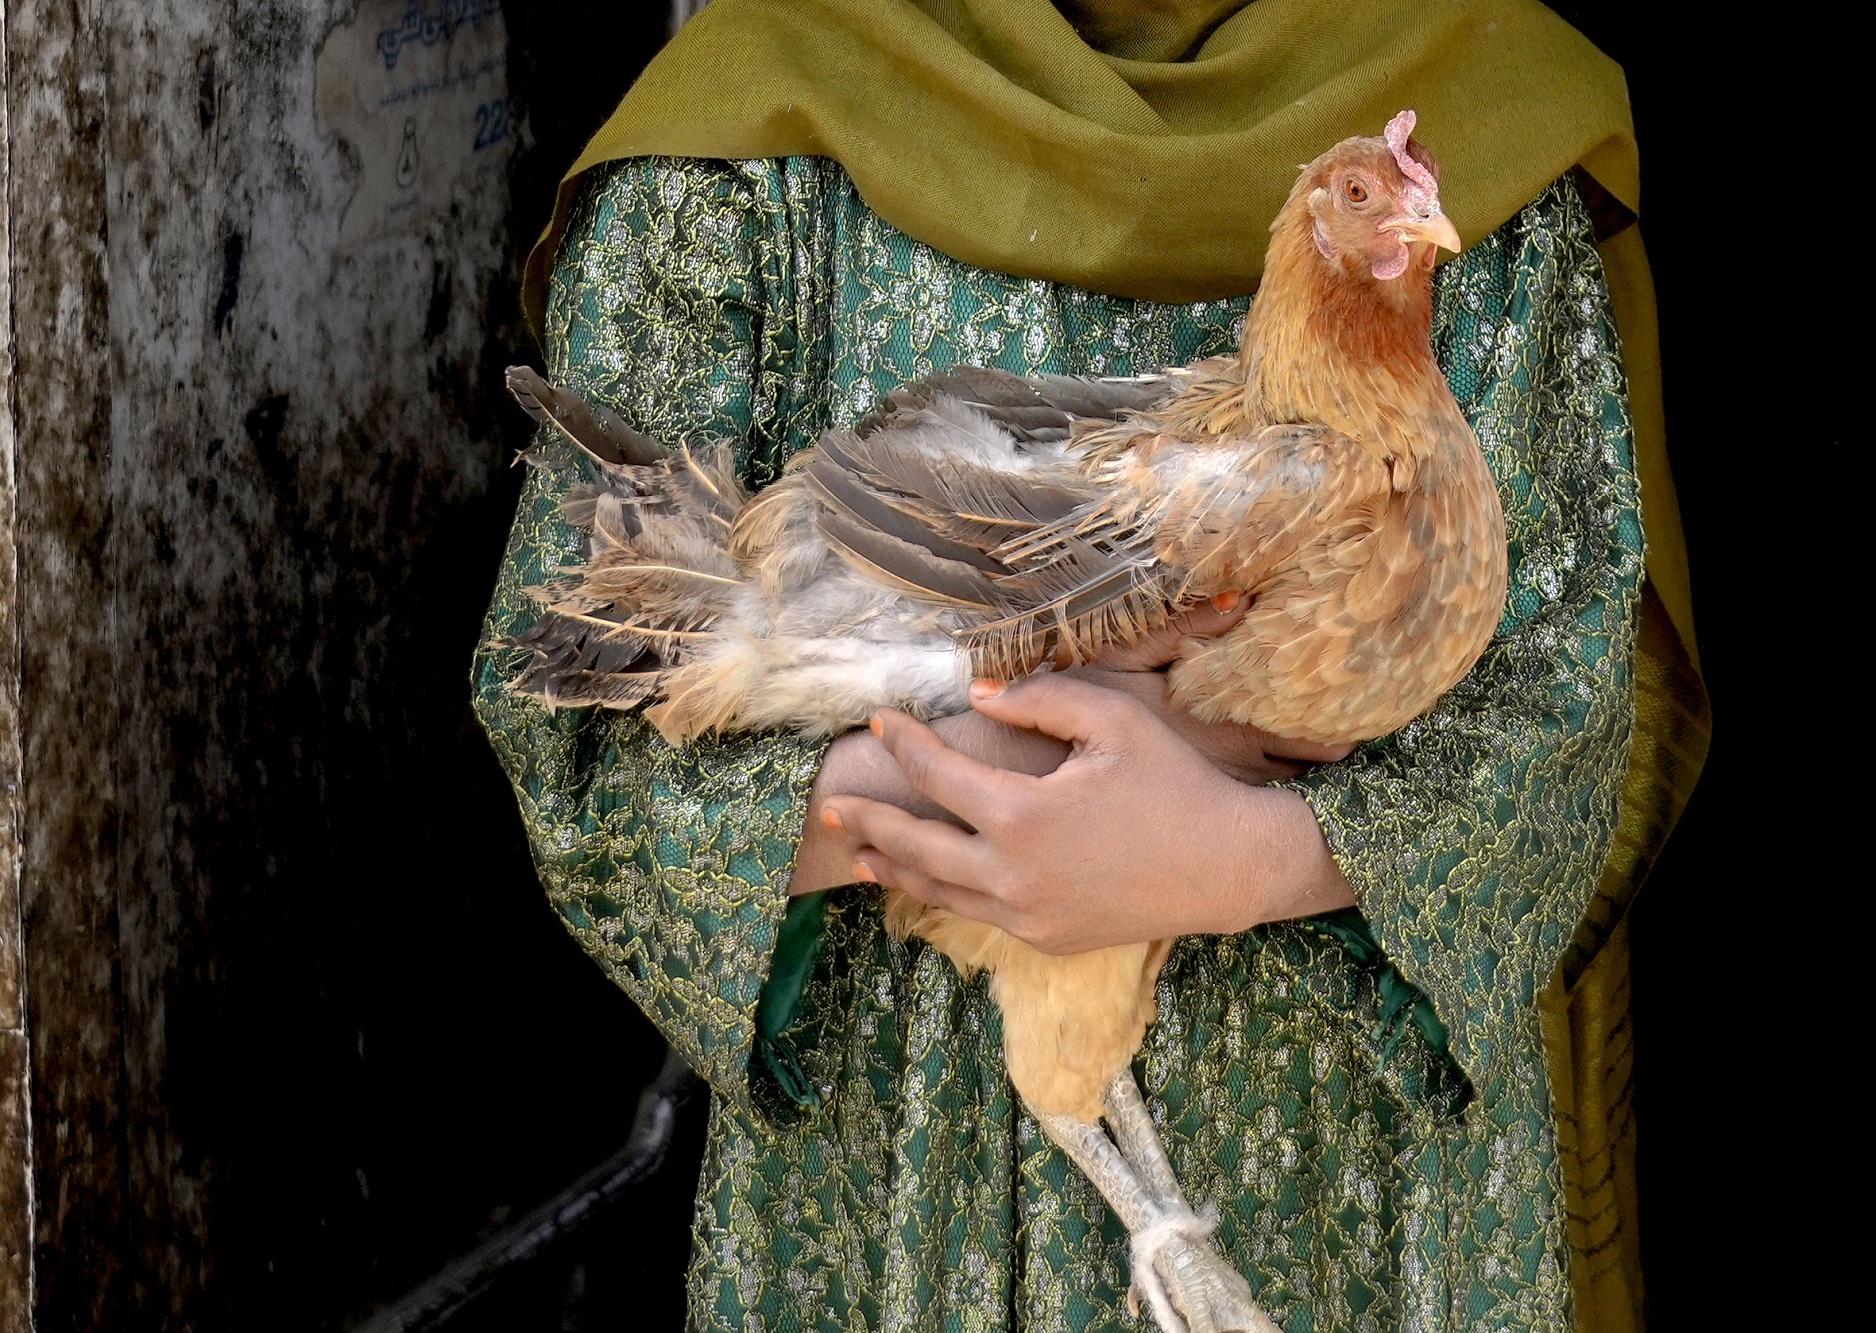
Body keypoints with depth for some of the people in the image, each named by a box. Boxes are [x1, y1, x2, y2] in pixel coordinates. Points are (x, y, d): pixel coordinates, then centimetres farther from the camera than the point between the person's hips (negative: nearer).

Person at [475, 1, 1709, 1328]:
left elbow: (1565, 672, -9)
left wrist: (1248, 856, -28)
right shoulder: (751, 149, -11)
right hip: (912, 1116, -1)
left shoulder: (1488, 115, -6)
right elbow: (573, 701, -12)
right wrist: (973, 763, -26)